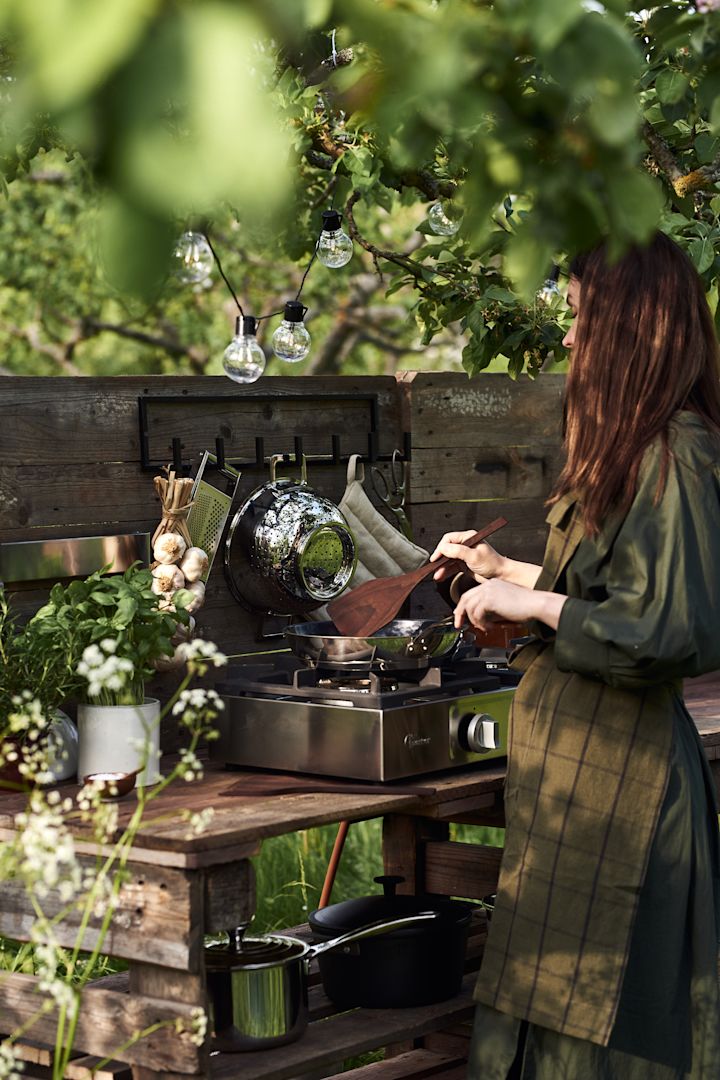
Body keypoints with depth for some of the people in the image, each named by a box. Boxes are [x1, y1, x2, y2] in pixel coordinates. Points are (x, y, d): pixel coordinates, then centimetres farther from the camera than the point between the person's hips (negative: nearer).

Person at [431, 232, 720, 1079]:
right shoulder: (637, 446, 11)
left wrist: (536, 605, -16)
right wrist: (510, 572, 29)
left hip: (613, 767, -10)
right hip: (582, 761, 10)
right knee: (550, 1002, 16)